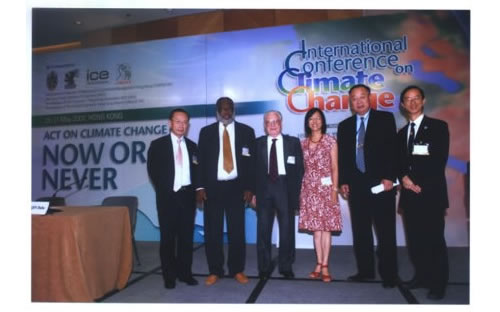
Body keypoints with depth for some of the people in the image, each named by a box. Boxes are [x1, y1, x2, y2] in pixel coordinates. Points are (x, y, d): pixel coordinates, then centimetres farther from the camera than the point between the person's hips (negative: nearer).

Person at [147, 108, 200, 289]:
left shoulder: (192, 146, 12)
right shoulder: (158, 145, 1)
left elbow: (196, 171, 14)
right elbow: (153, 170, -2)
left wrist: (195, 190, 0)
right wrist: (165, 191, -6)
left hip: (187, 196, 3)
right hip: (168, 196, -3)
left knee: (187, 236, 7)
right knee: (168, 237, 4)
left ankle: (185, 273, 18)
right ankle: (169, 276, 15)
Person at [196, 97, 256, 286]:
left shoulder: (246, 131, 5)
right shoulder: (206, 132, 7)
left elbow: (252, 161, 3)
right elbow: (201, 161, 5)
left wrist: (250, 188, -4)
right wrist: (200, 187, -5)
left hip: (236, 187, 0)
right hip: (213, 187, 1)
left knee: (237, 230, 5)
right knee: (212, 231, 4)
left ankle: (237, 270, 20)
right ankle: (215, 271, 18)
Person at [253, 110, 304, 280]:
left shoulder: (293, 142, 7)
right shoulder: (257, 143, 8)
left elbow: (299, 168, 5)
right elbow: (253, 168, 6)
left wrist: (296, 191, -3)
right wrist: (253, 192, -1)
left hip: (285, 187, 0)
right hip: (264, 187, 0)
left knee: (287, 228, 6)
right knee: (263, 229, 3)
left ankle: (286, 267, 21)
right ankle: (264, 267, 16)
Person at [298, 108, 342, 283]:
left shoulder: (330, 141, 1)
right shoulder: (303, 143, 9)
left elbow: (334, 168, -1)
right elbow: (303, 167, 11)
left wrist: (335, 190, -8)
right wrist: (300, 189, 7)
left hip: (326, 188, -3)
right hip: (309, 189, 3)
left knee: (326, 227, -3)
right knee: (315, 227, 5)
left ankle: (324, 266, 3)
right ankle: (319, 264, 12)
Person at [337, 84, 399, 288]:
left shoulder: (385, 119, 3)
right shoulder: (344, 126, 13)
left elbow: (393, 149, -4)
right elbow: (342, 157, 12)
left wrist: (389, 177, -13)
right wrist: (343, 182, 4)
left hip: (381, 183, -3)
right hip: (356, 185, 4)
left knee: (386, 232, 1)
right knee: (360, 232, 9)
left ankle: (389, 274, 11)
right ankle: (365, 270, 20)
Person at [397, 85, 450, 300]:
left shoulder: (438, 127, 3)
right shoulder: (402, 133, 18)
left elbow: (440, 161, -6)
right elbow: (399, 162, 13)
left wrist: (421, 184, -12)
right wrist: (404, 177, -7)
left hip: (431, 193, -5)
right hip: (410, 194, 5)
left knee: (434, 239, -3)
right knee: (415, 240, 8)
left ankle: (438, 283, 8)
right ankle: (422, 276, 20)